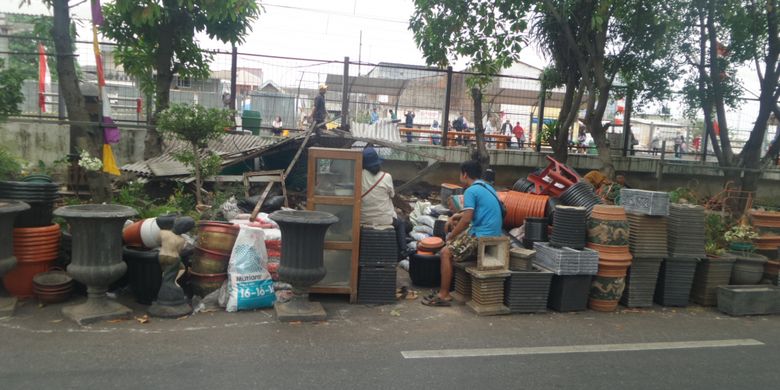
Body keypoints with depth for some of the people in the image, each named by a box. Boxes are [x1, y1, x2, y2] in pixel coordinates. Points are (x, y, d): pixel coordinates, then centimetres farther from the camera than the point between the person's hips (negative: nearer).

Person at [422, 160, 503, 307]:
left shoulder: (471, 191, -13)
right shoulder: (487, 187, 16)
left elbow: (466, 221, -17)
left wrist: (451, 236, -3)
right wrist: (460, 215, 25)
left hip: (482, 236, -10)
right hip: (493, 234, 10)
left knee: (446, 252, -6)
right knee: (453, 245, 21)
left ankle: (444, 295, -5)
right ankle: (446, 288, 21)